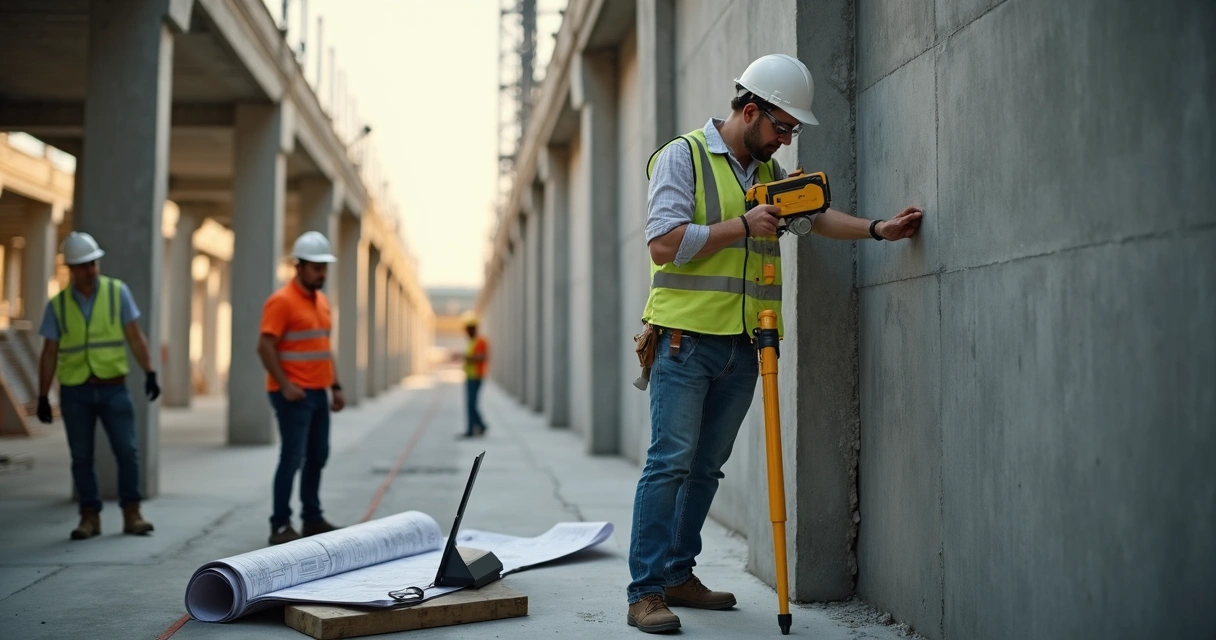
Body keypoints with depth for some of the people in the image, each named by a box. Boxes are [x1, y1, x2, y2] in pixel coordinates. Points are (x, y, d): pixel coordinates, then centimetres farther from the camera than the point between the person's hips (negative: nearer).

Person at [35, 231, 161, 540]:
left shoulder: (117, 292, -1)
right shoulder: (57, 305, 1)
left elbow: (135, 337, -1)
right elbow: (49, 353, 4)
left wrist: (150, 373, -11)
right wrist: (42, 397, 2)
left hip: (113, 387, -1)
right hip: (75, 391, 1)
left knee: (127, 451, -5)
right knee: (82, 457, 4)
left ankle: (131, 514, 6)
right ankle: (90, 517, 14)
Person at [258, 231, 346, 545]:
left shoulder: (322, 301, 14)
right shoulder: (282, 301, -11)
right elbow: (265, 346, -16)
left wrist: (335, 386, 16)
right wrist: (285, 386, -20)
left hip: (318, 393, 8)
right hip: (295, 394, -8)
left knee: (318, 456, 13)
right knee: (292, 458, -7)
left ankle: (312, 519, 23)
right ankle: (280, 526, -1)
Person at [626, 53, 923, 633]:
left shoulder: (769, 172, 19)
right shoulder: (683, 156, -4)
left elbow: (817, 216, 10)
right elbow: (664, 241, -13)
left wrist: (877, 229, -4)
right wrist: (743, 226, -14)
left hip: (743, 346, 7)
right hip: (687, 338, -7)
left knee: (707, 467, 10)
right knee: (669, 463, -9)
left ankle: (678, 575, 19)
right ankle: (644, 591, -6)